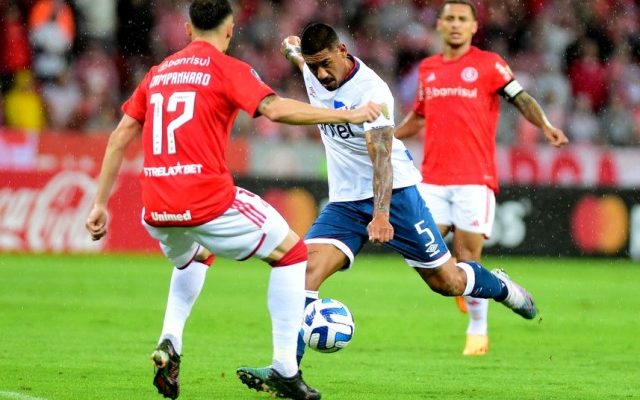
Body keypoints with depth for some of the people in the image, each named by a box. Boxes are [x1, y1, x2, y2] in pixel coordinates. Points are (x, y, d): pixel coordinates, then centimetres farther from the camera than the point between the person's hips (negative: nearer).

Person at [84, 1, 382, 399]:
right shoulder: (228, 69, 0)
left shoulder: (158, 73, 17)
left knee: (193, 258, 38)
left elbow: (120, 138, 17)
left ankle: (170, 344, 15)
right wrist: (348, 115, -11)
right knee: (291, 251, 13)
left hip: (155, 210, 6)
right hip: (209, 200, -6)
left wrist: (101, 204, 21)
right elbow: (275, 109, -16)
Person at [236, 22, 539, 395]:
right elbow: (294, 46, 19)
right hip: (345, 199, 5)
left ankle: (498, 285, 37)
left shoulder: (371, 91, -25)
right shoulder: (312, 71, -6)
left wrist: (381, 215, -46)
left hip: (393, 192, -5)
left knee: (446, 281, 4)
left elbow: (381, 155, -36)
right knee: (308, 269, -18)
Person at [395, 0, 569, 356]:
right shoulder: (428, 69, 14)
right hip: (433, 178, 4)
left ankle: (478, 333, 6)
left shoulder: (489, 64, 0)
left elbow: (521, 99, -7)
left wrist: (546, 126, -24)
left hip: (474, 179, -4)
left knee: (468, 257, -6)